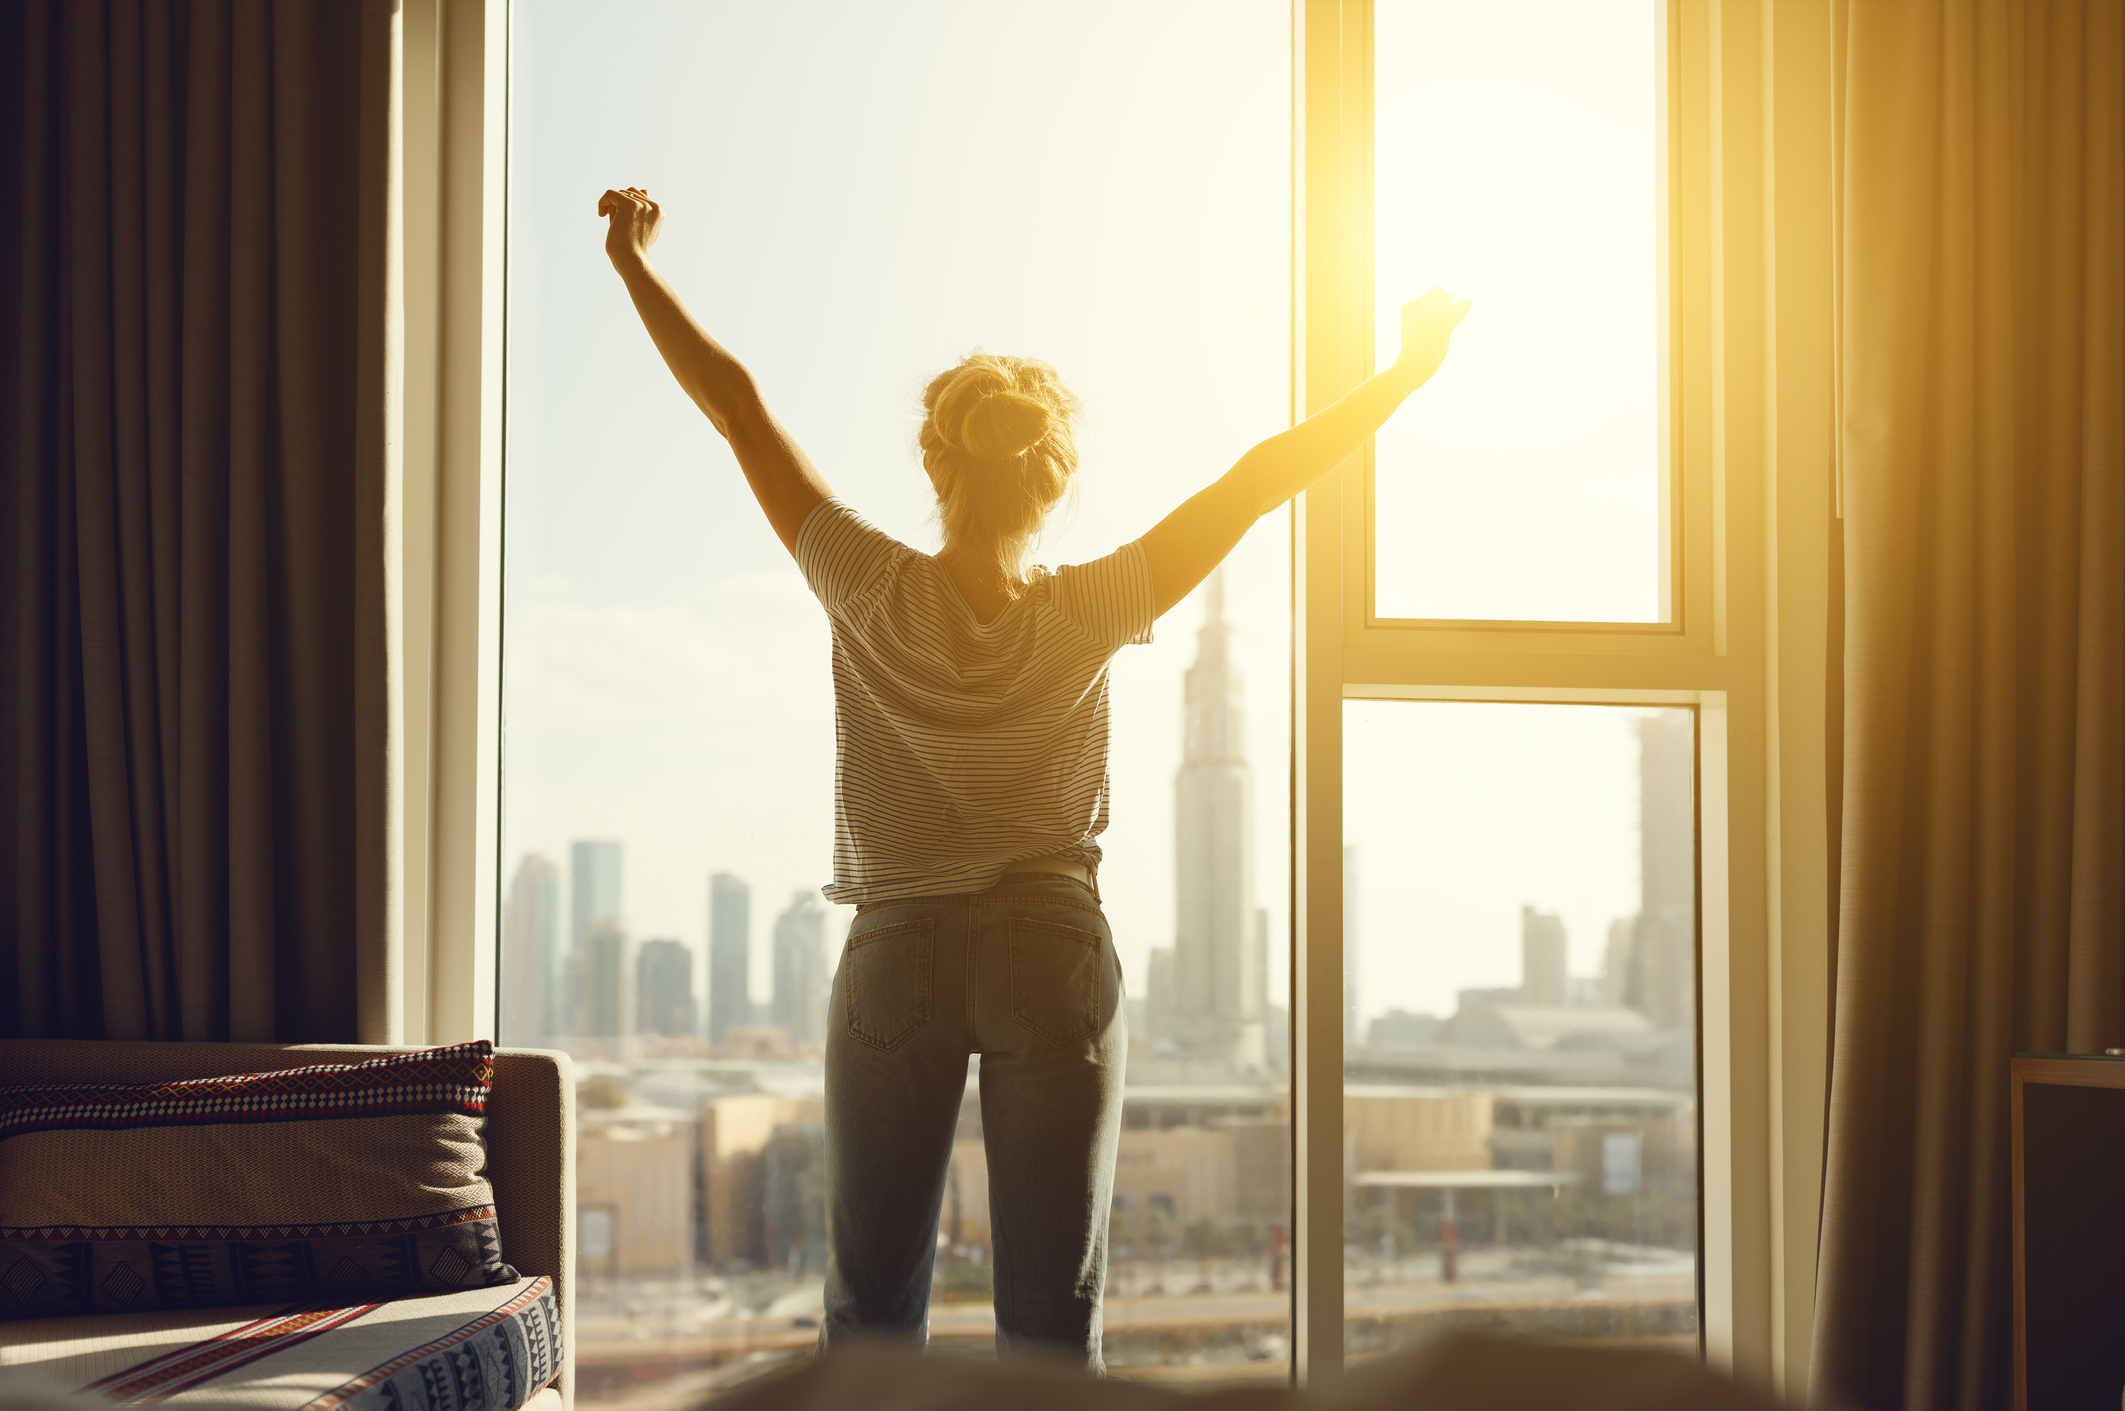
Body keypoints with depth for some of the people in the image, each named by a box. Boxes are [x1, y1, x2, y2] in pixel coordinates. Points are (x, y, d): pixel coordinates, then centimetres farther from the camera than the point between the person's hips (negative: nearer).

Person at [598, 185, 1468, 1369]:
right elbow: (1263, 479, -4)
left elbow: (740, 408, -3)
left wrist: (636, 267, 7)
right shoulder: (1089, 617, -9)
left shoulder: (874, 593, -9)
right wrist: (1409, 372, 4)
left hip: (897, 957, 1)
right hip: (1056, 958, 0)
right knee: (1053, 1324, 2)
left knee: (871, 1313, 8)